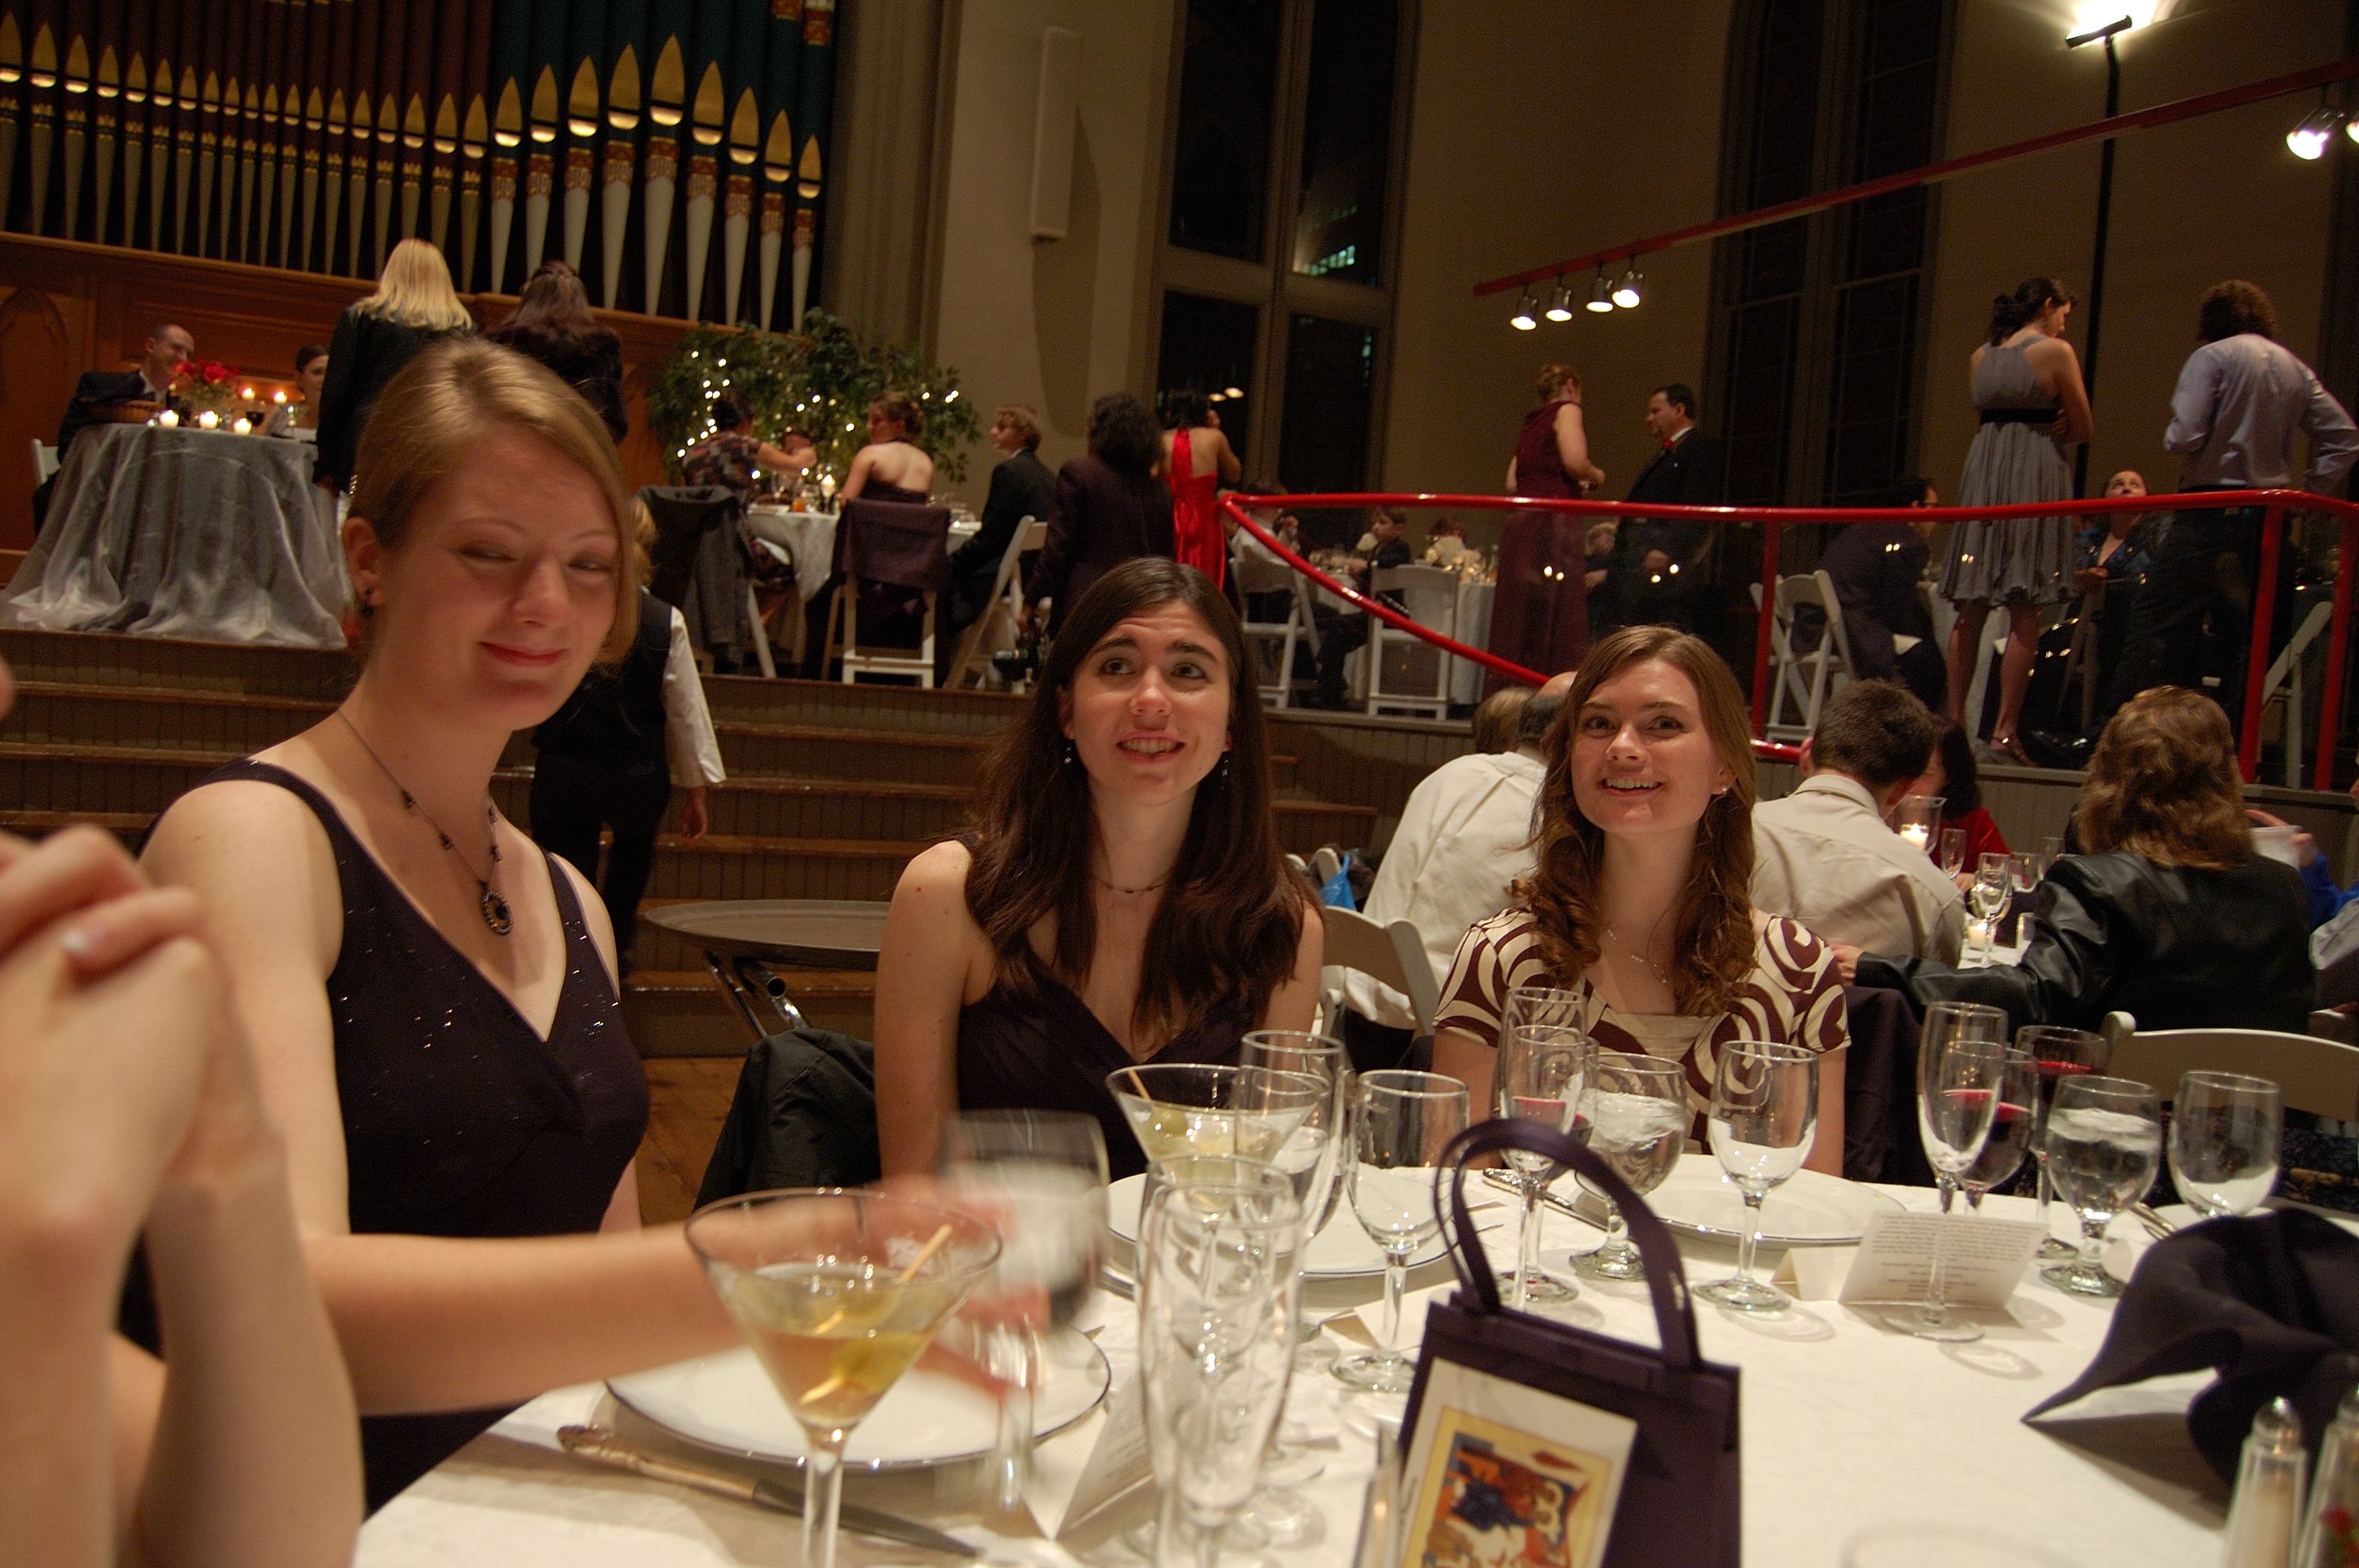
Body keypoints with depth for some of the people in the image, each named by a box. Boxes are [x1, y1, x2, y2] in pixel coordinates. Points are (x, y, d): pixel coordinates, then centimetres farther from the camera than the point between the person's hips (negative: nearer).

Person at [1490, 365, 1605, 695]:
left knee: (1517, 623, 7)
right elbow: (1575, 461, -14)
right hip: (1553, 523, -7)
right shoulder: (1567, 410, 3)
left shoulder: (1530, 423, 24)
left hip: (1519, 525, 7)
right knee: (1557, 620, -9)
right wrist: (1596, 477, 7)